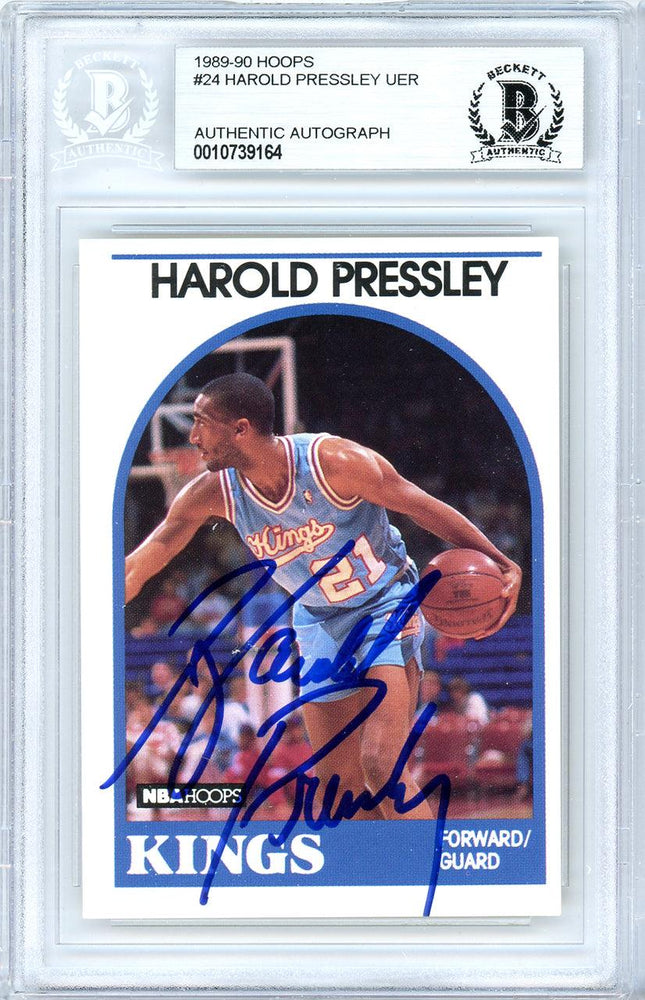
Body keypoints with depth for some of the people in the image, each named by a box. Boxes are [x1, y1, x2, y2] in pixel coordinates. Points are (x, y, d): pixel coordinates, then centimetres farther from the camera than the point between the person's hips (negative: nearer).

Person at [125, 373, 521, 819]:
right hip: (320, 621, 5)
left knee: (381, 767, -21)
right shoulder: (213, 493, -14)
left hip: (388, 603, -5)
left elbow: (425, 508, -16)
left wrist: (502, 564, -18)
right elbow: (139, 566, -6)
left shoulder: (334, 461, -27)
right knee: (338, 783, 6)